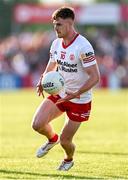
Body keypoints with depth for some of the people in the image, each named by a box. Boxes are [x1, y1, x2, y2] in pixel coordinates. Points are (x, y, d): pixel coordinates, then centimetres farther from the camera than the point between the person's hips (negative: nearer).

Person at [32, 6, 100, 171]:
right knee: (37, 124, -14)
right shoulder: (56, 43, 0)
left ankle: (68, 160, 37)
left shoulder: (83, 47, -24)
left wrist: (76, 94, -34)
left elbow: (95, 77, -25)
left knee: (65, 141, 0)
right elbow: (51, 68, 15)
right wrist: (42, 81, -8)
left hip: (79, 100, -6)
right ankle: (52, 139, 22)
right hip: (59, 94, 6)